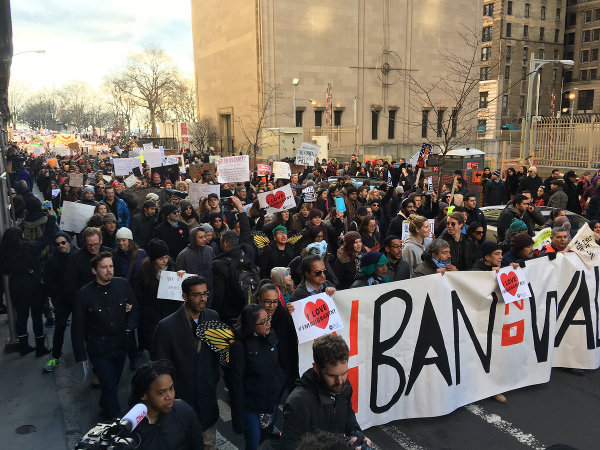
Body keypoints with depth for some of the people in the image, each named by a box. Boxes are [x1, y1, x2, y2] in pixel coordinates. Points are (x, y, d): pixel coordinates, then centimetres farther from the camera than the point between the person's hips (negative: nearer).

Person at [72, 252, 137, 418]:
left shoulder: (122, 284, -5)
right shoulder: (85, 294, -12)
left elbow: (134, 307, 10)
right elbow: (78, 328, -5)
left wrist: (129, 327, -4)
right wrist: (81, 356, -3)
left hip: (121, 344, 4)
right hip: (98, 347, -3)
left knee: (114, 381, 19)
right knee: (109, 385, -4)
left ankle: (105, 405, 47)